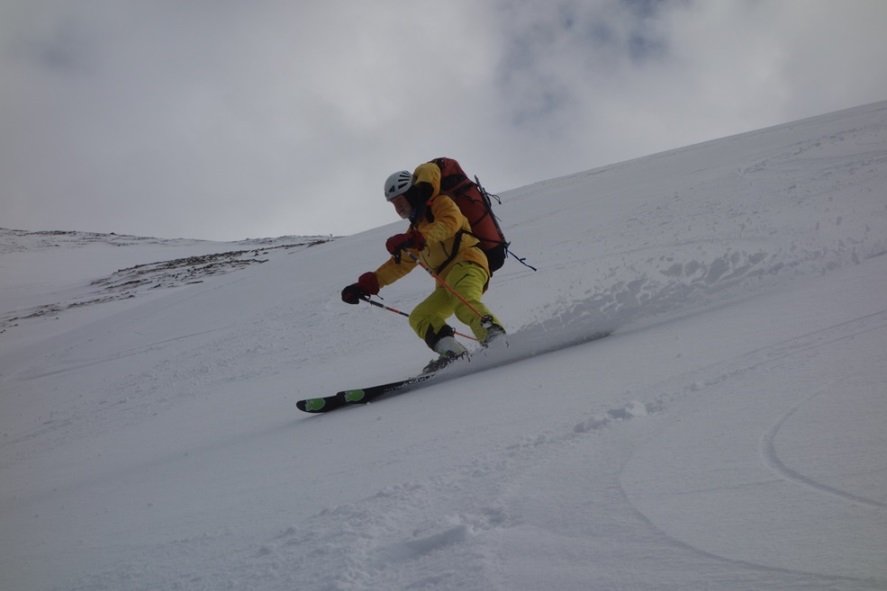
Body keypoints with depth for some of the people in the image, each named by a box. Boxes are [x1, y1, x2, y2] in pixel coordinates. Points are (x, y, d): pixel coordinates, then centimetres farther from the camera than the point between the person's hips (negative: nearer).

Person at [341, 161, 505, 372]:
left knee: (464, 303, -36)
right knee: (419, 317, -7)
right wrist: (367, 284, 25)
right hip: (448, 283, 9)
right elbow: (400, 264, 33)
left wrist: (418, 238, -32)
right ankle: (453, 352, -28)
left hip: (467, 263, -9)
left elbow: (450, 222, -18)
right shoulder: (416, 227, 31)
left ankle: (497, 340, -54)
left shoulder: (441, 203, 6)